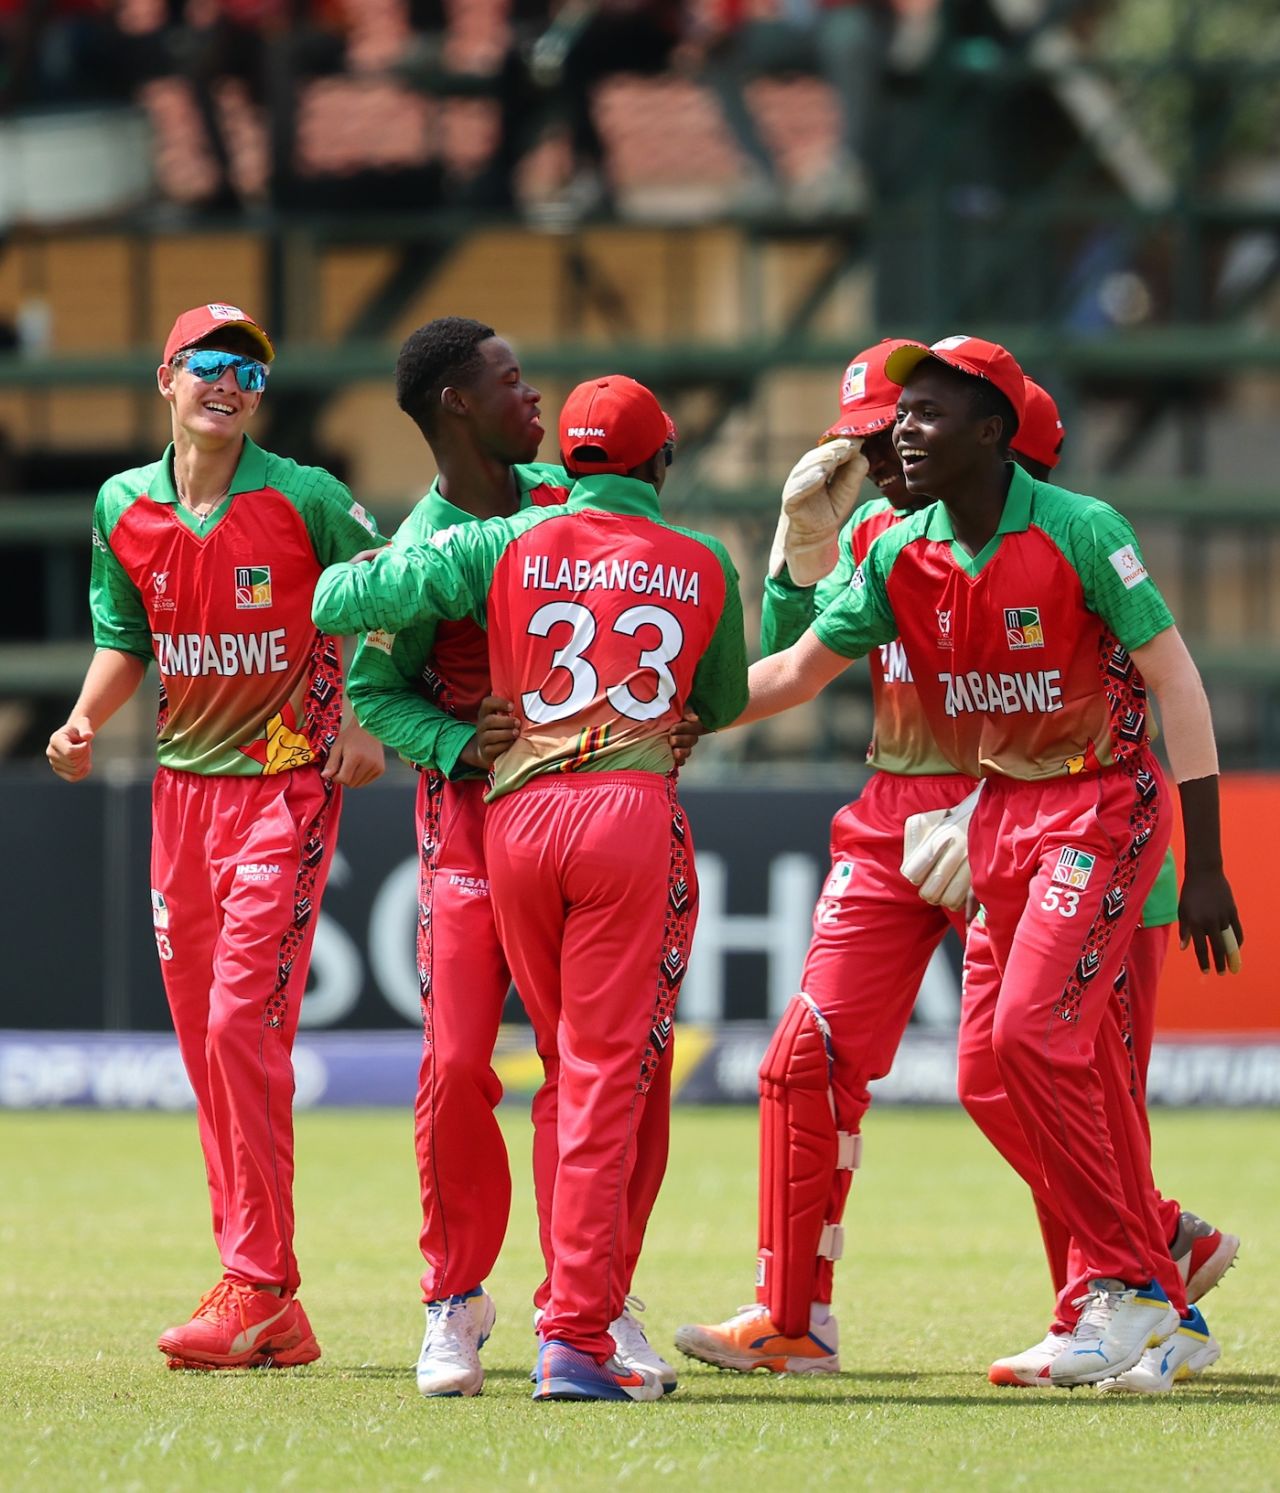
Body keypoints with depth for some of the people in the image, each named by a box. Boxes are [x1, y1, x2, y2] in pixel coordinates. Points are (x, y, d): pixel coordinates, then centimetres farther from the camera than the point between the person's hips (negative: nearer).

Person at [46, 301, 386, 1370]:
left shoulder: (306, 499, -9)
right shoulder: (124, 508, 5)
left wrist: (368, 724, -11)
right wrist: (85, 723, -1)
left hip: (288, 784, -6)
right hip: (183, 788, 6)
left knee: (244, 1023, -16)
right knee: (203, 1035, 6)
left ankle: (259, 1290, -13)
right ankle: (266, 1306, 12)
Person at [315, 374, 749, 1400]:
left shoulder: (507, 545, 11)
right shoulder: (702, 566, 13)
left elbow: (347, 598, 7)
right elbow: (725, 705, 27)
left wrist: (337, 588, 30)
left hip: (517, 814, 2)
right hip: (632, 813, -2)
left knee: (565, 1073, 15)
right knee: (607, 1076, -5)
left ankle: (579, 1308, 16)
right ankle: (576, 1335, -13)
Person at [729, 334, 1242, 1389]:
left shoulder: (1078, 532, -17)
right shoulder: (902, 555, 1)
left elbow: (1176, 680, -14)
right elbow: (800, 671, 10)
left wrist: (1203, 865, -16)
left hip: (1106, 803, -7)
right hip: (1000, 810, 7)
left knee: (1032, 1032, -18)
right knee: (1067, 1058, 8)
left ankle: (1127, 1285, -7)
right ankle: (1151, 1275, 20)